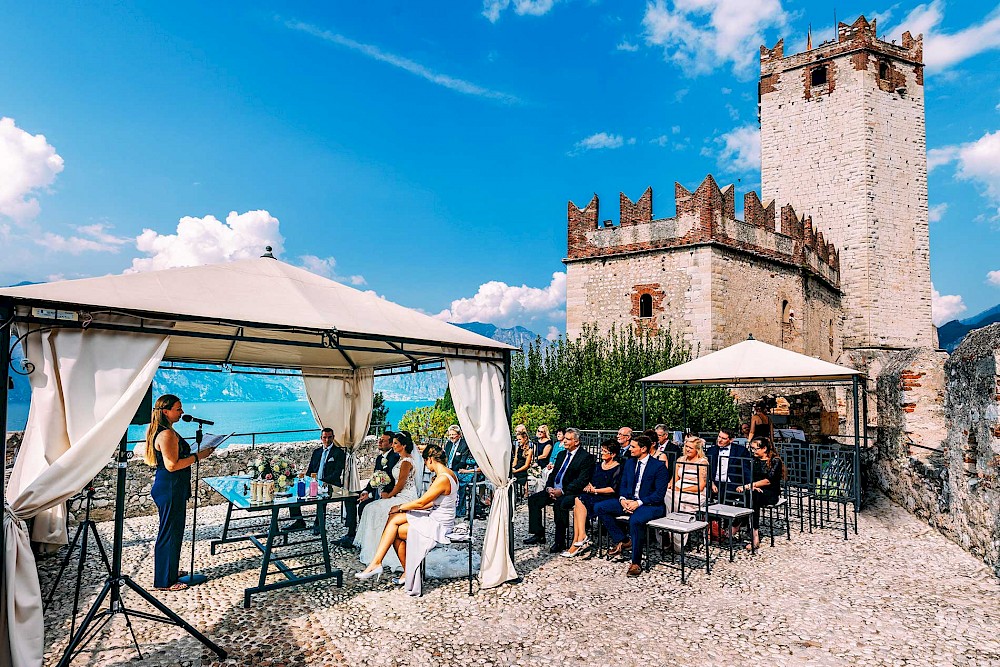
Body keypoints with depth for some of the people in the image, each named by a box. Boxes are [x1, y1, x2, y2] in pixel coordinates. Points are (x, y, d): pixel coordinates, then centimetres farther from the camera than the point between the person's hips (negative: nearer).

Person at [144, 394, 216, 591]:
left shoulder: (162, 431, 11)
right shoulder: (167, 434, -22)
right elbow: (172, 465, -25)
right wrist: (198, 456, -20)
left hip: (170, 488, 11)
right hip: (170, 488, -11)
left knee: (174, 531, 20)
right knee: (169, 533, 0)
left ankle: (170, 571, 34)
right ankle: (164, 581, 11)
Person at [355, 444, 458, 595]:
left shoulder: (442, 479, -24)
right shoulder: (448, 473, 7)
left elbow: (421, 502, -18)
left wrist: (400, 507, -2)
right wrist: (406, 507, 9)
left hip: (438, 525, -9)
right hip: (434, 516, 9)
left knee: (394, 531, -3)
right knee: (393, 519, -1)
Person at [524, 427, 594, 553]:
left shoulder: (586, 457, -7)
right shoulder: (561, 454, 17)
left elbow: (581, 481, -16)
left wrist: (562, 491, -22)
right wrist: (549, 487, -3)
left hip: (571, 492, -8)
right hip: (554, 490, 8)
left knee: (560, 503, -35)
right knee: (533, 499, -6)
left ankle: (559, 542, -23)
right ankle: (539, 535, 1)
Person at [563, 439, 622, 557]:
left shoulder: (617, 468, -2)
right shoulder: (598, 465, 21)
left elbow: (612, 489, -10)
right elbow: (590, 481, 20)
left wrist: (595, 490, -11)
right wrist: (588, 486, -3)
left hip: (607, 499, -6)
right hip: (593, 496, 6)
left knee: (580, 500, -28)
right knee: (578, 500, -26)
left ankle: (580, 538, -28)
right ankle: (581, 538, -31)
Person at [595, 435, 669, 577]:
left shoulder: (659, 466, -10)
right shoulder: (629, 462, 10)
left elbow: (660, 494, -15)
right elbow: (623, 485, 14)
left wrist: (639, 503, -23)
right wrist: (622, 499, -8)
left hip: (650, 505, -7)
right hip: (628, 501, 7)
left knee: (635, 520, -39)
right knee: (599, 507, -8)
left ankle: (636, 563, -21)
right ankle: (621, 541, 0)